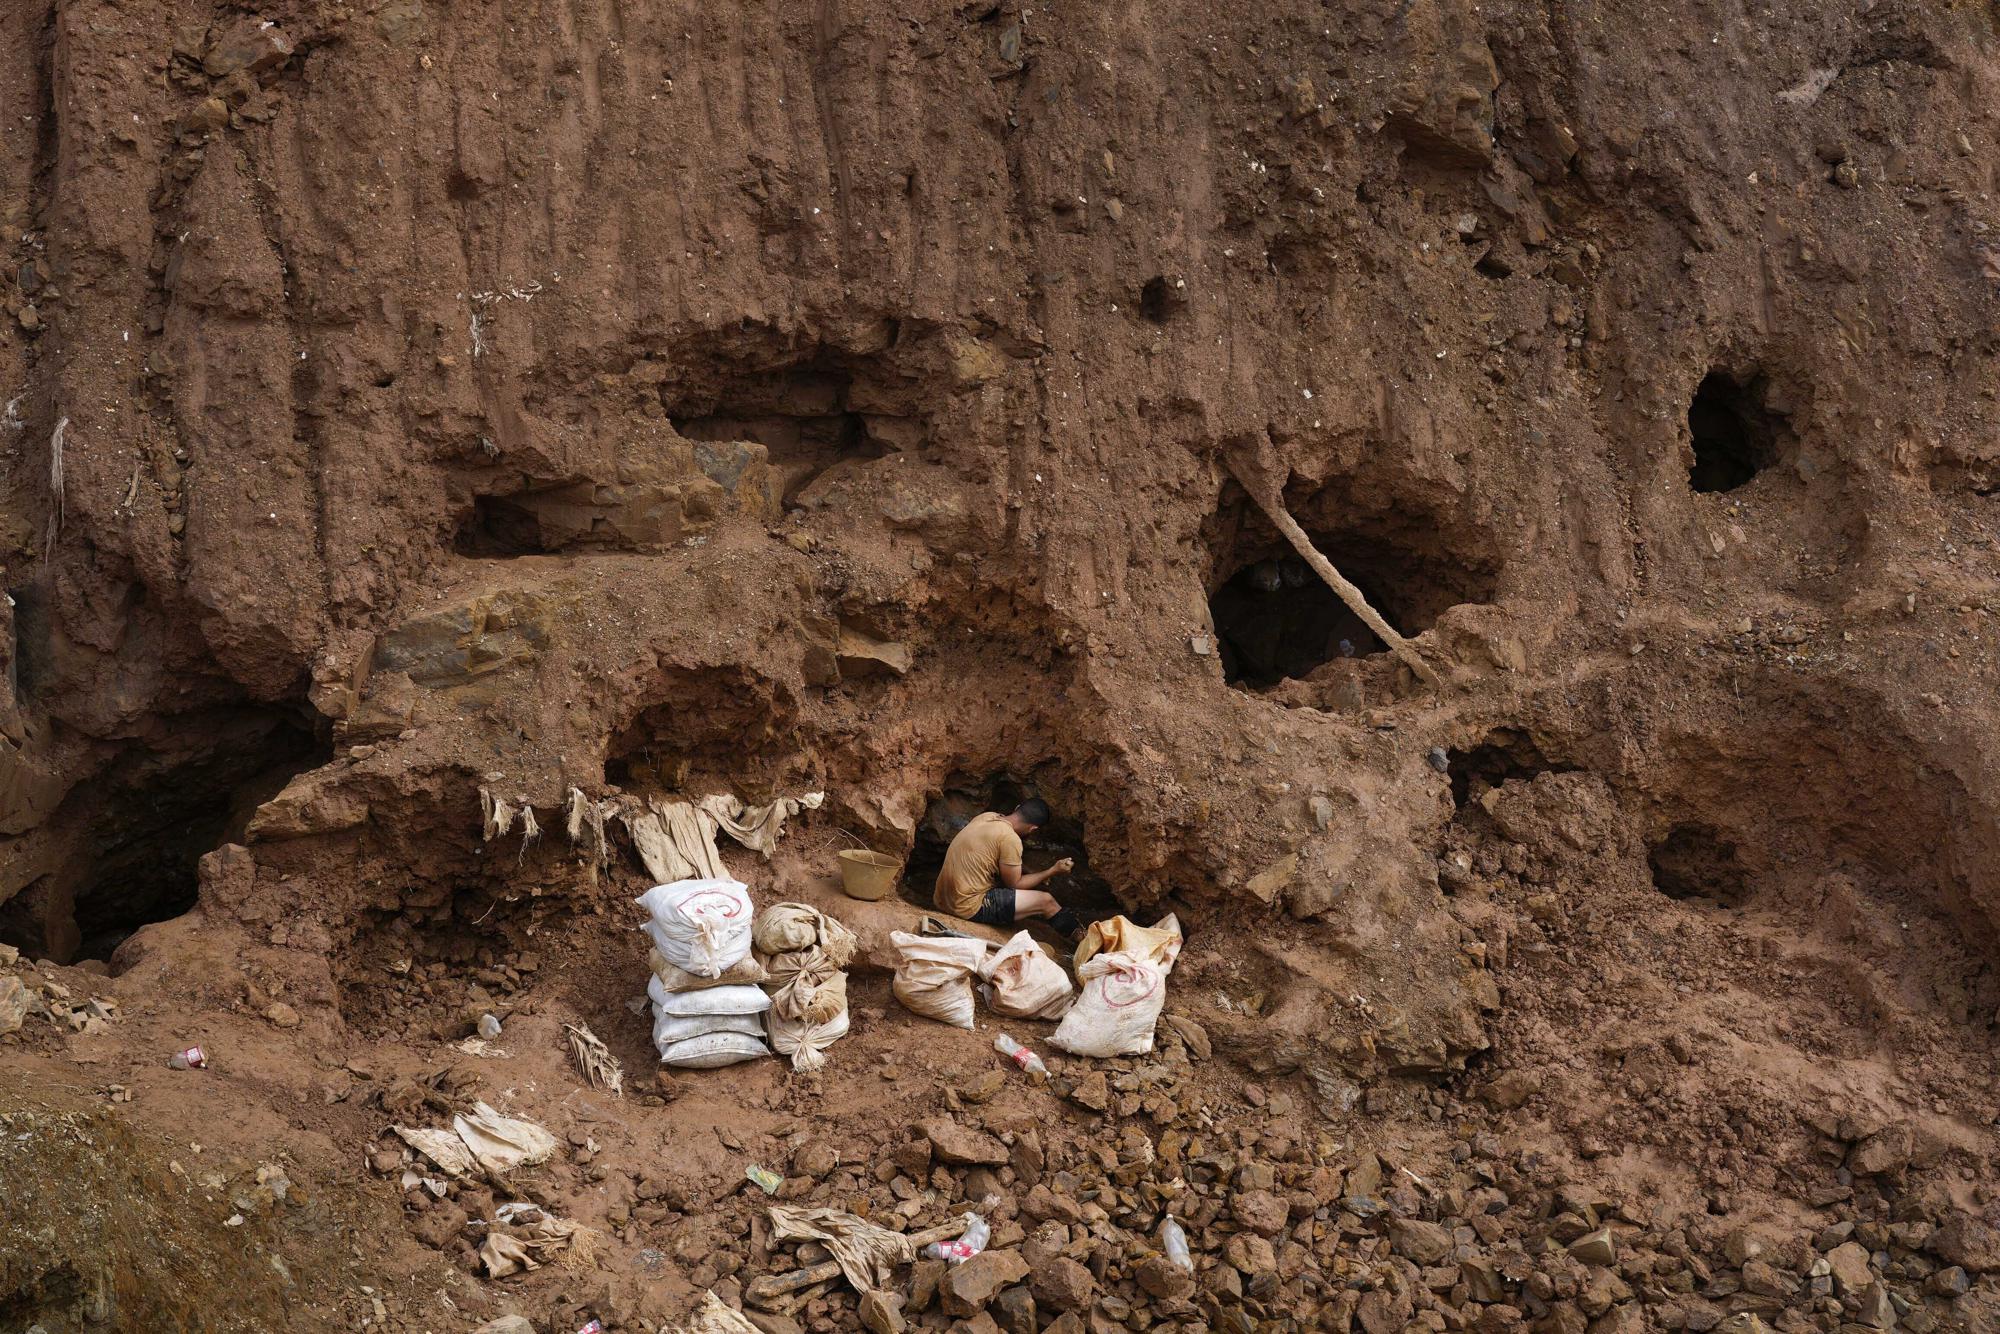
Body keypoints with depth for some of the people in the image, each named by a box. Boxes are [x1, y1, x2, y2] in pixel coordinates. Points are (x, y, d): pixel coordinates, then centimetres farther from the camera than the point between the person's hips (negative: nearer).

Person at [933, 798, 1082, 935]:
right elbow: (1014, 884, -7)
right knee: (1045, 901, -3)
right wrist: (1053, 871, 0)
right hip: (968, 908, -9)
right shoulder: (1010, 839, -20)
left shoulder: (987, 816, 5)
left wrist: (1030, 873, 23)